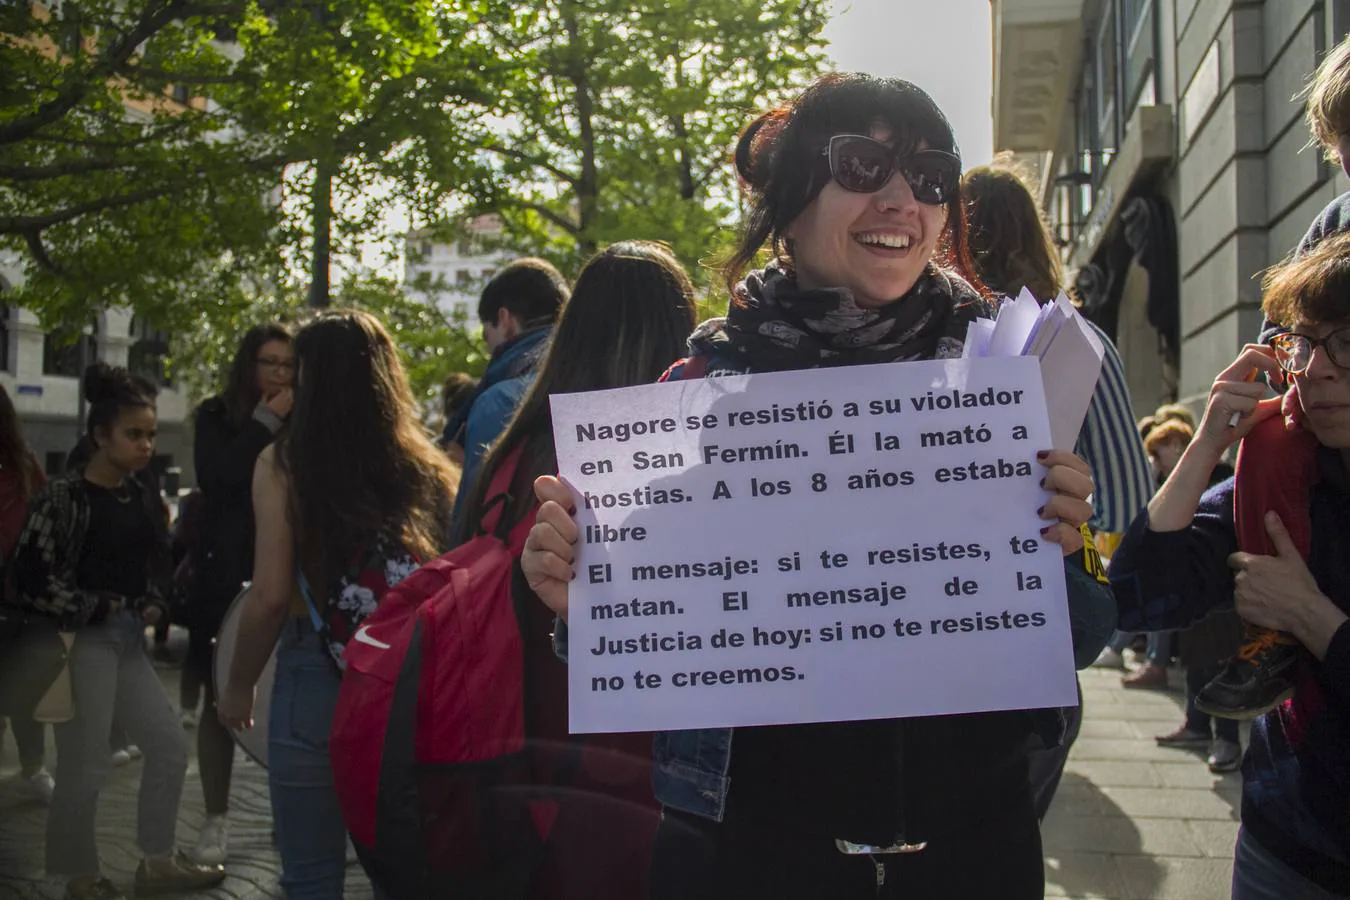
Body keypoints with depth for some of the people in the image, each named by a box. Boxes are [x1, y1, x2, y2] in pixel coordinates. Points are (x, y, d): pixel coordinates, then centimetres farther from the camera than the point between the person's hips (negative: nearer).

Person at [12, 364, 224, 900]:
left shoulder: (140, 498, 10)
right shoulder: (63, 497, -12)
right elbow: (31, 579, -17)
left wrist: (152, 606, 3)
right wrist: (97, 610, -13)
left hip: (128, 639, 8)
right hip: (81, 642, -8)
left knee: (170, 748, 10)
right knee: (85, 767, -1)